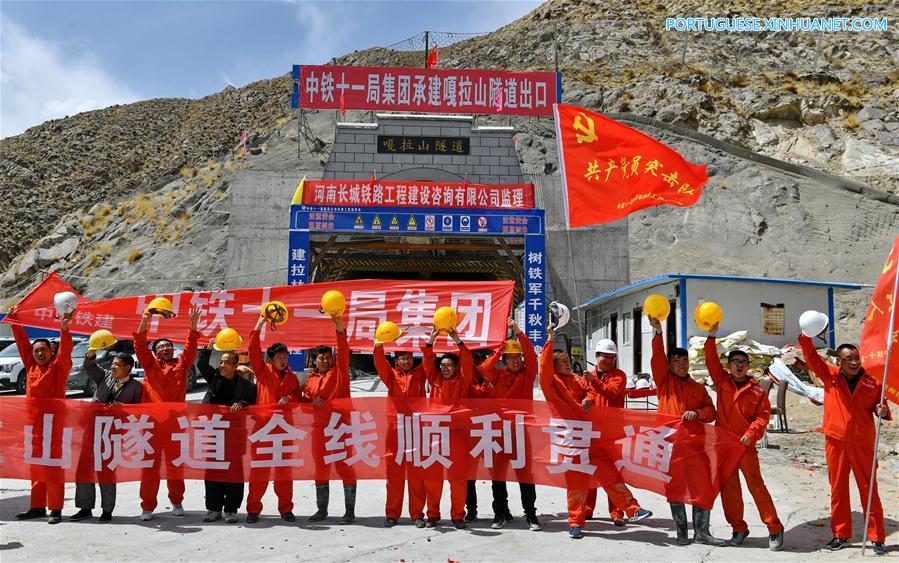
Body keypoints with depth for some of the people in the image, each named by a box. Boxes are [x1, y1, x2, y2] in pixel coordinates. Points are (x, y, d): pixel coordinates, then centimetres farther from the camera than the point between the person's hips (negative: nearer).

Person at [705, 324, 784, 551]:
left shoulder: (757, 390, 2)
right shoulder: (722, 381, 6)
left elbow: (763, 416, -1)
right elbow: (711, 361, -4)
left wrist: (750, 434, -15)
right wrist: (711, 336, -14)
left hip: (746, 445, -2)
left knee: (756, 486, -3)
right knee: (729, 488, 7)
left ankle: (775, 529, 8)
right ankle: (739, 528, 20)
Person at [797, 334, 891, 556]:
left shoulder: (872, 383, 0)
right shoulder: (830, 376, 0)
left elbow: (880, 408, 11)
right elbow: (811, 357, -9)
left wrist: (883, 412, -12)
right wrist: (806, 337, -24)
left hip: (862, 444, -1)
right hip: (835, 442, 1)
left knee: (869, 490, 4)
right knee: (838, 490, 10)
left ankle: (877, 538, 15)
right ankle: (841, 536, 21)